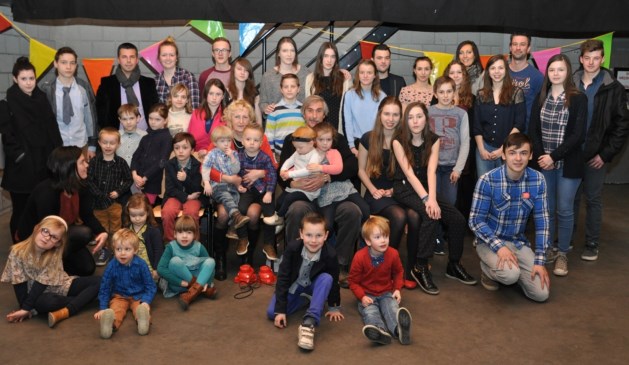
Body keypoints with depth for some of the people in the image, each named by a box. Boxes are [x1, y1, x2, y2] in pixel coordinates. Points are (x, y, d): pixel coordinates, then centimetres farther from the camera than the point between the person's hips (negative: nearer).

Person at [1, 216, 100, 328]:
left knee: (98, 281, -16)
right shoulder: (18, 253, -16)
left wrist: (26, 308, -26)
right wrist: (24, 308, -22)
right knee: (47, 302, -39)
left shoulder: (55, 254, -14)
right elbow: (19, 284, -14)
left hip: (59, 287, 3)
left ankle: (63, 313, -32)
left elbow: (42, 281, -20)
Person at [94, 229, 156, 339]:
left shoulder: (141, 265, -10)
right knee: (115, 309, -32)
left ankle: (143, 320, -64)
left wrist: (146, 302, -20)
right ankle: (109, 322, -63)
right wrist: (102, 308, -7)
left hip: (138, 296, 0)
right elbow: (104, 288, 1)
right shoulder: (111, 266, -9)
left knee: (142, 308, -33)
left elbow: (150, 286, -4)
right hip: (119, 296, 0)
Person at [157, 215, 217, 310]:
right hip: (178, 284, -2)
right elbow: (160, 269, -18)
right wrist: (181, 282, -25)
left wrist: (205, 282, -22)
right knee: (175, 260, -26)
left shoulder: (199, 247, -3)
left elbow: (209, 265, -2)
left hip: (200, 280, 2)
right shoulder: (171, 247, -10)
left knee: (210, 261, -20)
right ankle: (203, 290, -21)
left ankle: (192, 293, -34)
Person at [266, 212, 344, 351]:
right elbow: (283, 277, -23)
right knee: (272, 313, -19)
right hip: (293, 285, 1)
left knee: (326, 278, -35)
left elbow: (334, 281, -12)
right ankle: (304, 300, 4)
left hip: (313, 286, 0)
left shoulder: (330, 255, -29)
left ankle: (309, 323, -40)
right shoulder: (292, 248, -28)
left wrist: (334, 307, -1)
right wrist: (280, 310, -25)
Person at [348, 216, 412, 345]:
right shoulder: (360, 257, -13)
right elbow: (353, 280, -4)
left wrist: (397, 289, 0)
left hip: (387, 293, 2)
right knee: (370, 312, -32)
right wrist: (362, 296, -17)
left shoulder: (393, 254, -5)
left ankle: (399, 328, -60)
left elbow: (398, 272, 15)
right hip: (367, 295, -2)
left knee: (393, 308, -30)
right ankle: (381, 332, -61)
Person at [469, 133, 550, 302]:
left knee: (541, 293, -8)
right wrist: (499, 246, -27)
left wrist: (539, 261, -9)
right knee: (510, 275, -32)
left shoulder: (538, 180, -9)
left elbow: (542, 220, -5)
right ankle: (488, 269, 4)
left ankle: (510, 269, 20)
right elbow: (475, 221, -15)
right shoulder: (487, 180, -20)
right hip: (489, 240, -4)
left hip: (519, 242, 4)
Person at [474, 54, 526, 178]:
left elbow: (519, 124, -5)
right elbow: (476, 125, 6)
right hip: (484, 148, 2)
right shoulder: (481, 94, 8)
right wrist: (481, 149, -4)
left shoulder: (516, 93, 0)